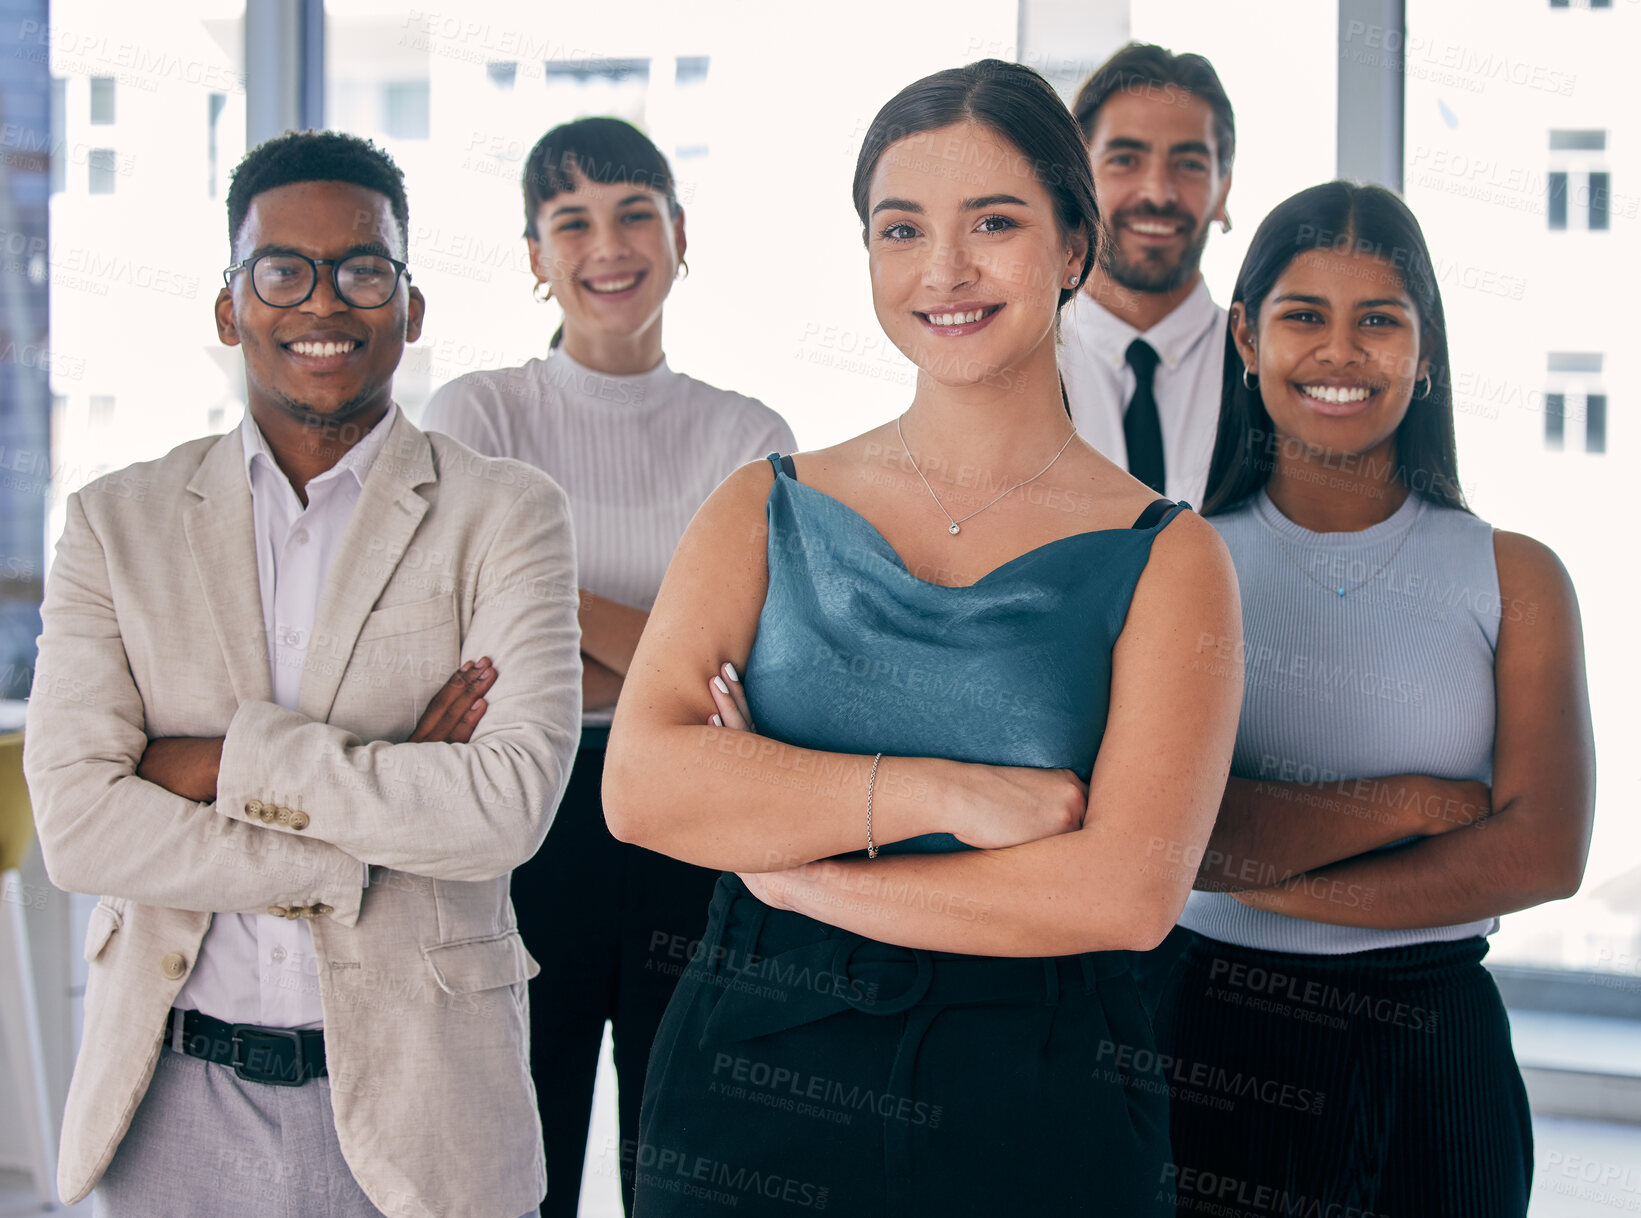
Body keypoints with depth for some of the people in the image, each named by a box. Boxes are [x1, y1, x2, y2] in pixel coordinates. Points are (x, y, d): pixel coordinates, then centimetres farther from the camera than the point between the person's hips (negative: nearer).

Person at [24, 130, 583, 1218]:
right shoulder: (117, 524, 3)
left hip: (413, 1099, -1)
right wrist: (370, 842, -14)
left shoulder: (507, 517, -2)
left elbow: (510, 804, -15)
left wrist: (226, 761, -14)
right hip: (176, 1106, 2)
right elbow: (77, 823, -8)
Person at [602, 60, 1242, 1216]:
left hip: (1033, 1121, -1)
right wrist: (946, 794, -17)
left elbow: (1129, 890, -14)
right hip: (745, 1099, 2)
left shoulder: (1165, 557, -1)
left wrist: (793, 865, -11)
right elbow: (643, 783, -9)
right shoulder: (767, 511, 5)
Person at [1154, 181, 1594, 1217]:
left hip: (1435, 1045, 1)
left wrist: (1262, 873, -14)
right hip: (1214, 1033, -1)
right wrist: (1412, 804, -13)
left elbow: (1546, 854, -10)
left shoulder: (1515, 578, 2)